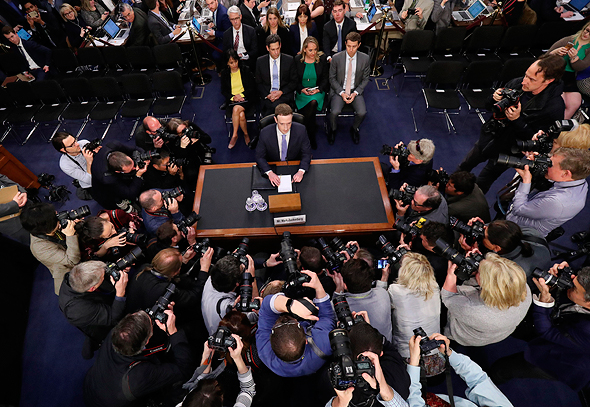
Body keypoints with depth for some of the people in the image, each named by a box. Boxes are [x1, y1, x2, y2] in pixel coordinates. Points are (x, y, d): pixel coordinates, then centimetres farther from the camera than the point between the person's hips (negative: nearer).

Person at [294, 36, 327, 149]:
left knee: (313, 103, -34)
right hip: (302, 92, 0)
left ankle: (310, 137, -18)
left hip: (318, 92, 0)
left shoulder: (322, 59, 2)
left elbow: (325, 78, 5)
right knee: (308, 113, -30)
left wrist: (318, 89, -13)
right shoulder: (297, 60, 1)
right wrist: (302, 89, -13)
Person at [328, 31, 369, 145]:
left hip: (355, 91, 1)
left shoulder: (365, 58, -4)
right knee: (334, 112, -27)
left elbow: (365, 79, 4)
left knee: (362, 113, -23)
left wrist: (355, 93, -11)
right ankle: (333, 129, 7)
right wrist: (342, 93, -13)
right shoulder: (336, 58, -8)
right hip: (339, 90, -1)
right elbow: (332, 78, 0)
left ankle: (354, 129, 11)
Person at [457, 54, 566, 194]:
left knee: (482, 183, 12)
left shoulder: (555, 107, -27)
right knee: (465, 165, 23)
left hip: (507, 149, -5)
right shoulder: (517, 83, -12)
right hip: (489, 135, 5)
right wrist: (495, 99, -21)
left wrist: (517, 119, -34)